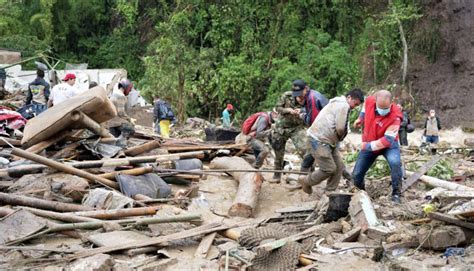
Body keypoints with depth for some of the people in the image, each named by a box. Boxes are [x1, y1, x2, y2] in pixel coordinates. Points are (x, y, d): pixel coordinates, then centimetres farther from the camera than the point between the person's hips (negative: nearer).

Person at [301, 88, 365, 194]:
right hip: (319, 140, -11)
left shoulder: (337, 103, 20)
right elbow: (340, 128, -20)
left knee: (339, 167, 8)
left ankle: (330, 191, 15)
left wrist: (337, 139, 5)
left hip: (329, 141, 11)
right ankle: (306, 182, 12)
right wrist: (340, 137, 0)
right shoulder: (344, 105, -14)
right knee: (329, 169, -7)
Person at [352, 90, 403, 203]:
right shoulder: (370, 101, -19)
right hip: (369, 145, 4)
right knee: (356, 175, 3)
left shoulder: (395, 117, -33)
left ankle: (396, 193, -18)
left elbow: (387, 140, -33)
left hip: (388, 144, -4)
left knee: (395, 163, -36)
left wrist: (367, 146, -27)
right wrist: (360, 118, 6)